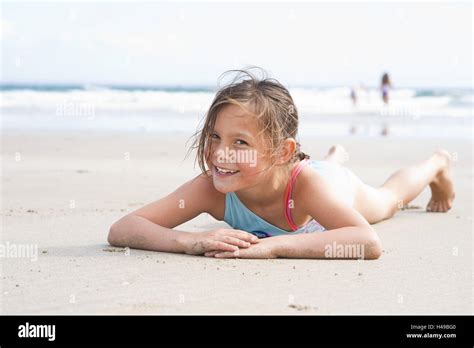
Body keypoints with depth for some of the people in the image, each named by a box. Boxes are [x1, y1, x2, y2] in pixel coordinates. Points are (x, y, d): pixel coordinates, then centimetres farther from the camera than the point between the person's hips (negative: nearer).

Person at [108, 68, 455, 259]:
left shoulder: (305, 181, -53)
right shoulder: (211, 188, -47)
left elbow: (370, 243, -66)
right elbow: (120, 230, -53)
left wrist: (272, 245, -73)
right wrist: (192, 240, -71)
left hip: (338, 187, -2)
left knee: (388, 198, 34)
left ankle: (437, 163, 66)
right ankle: (336, 154, 76)